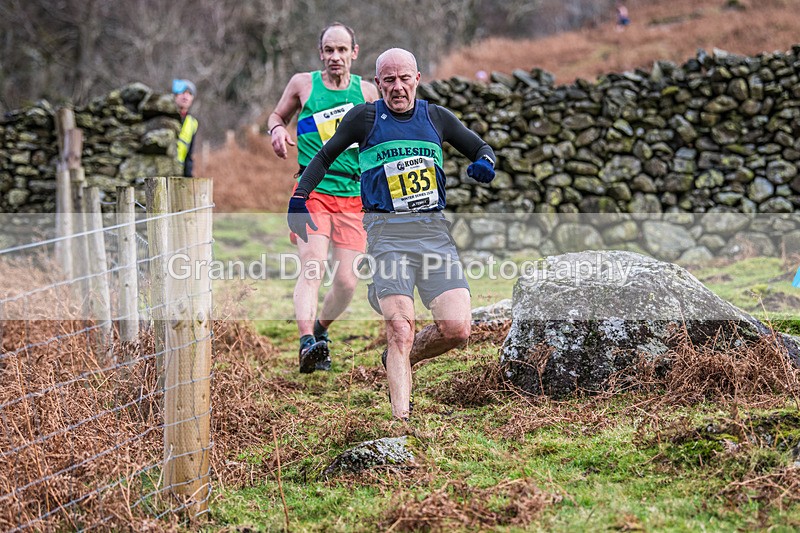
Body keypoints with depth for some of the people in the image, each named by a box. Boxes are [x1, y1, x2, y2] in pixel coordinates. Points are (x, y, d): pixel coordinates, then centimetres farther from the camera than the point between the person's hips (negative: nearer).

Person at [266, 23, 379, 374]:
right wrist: (277, 128, -2)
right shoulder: (303, 83, 5)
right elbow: (277, 115, 21)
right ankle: (307, 342, -34)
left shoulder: (367, 92, 8)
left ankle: (321, 329, 28)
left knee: (347, 282, 0)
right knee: (312, 266, -22)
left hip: (353, 197, 2)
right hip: (312, 191, -2)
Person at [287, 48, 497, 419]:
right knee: (400, 330, -16)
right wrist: (299, 197, 8)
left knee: (457, 328, -9)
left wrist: (484, 163, 0)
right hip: (387, 233, -3)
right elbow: (325, 156, 18)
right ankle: (402, 421, -16)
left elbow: (480, 147, 23)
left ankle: (400, 361, 20)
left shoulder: (436, 117, 12)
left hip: (434, 230, 3)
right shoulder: (365, 117, 5)